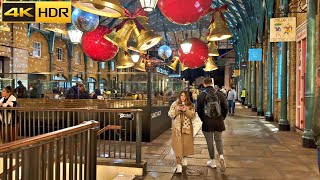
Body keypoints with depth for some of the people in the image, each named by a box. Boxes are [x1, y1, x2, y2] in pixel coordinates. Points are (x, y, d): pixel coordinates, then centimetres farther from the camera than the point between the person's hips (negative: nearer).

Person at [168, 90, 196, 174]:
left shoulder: (190, 105, 5)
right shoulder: (174, 104, 4)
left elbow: (193, 115, -5)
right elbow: (170, 114, 0)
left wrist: (186, 110, -19)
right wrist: (177, 109, -15)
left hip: (187, 127, 2)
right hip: (177, 127, -2)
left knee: (186, 143, 10)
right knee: (178, 145, -6)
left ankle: (184, 157, 39)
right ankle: (178, 164, -5)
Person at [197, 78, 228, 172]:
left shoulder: (201, 96, -8)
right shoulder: (220, 94, -2)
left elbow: (199, 110, -5)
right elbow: (225, 108, 0)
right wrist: (222, 118, 14)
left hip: (207, 123, -2)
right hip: (218, 122, 2)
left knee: (210, 142, 10)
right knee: (218, 140, 18)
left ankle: (212, 161, 19)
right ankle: (221, 156, -5)